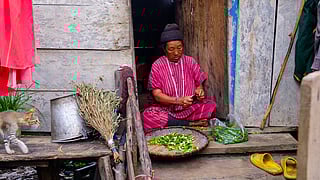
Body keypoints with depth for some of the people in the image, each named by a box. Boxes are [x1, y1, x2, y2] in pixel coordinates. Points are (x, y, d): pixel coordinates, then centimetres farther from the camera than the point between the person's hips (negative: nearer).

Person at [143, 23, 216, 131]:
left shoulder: (190, 62, 6)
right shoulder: (157, 66, -3)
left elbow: (199, 84, 10)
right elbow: (157, 95, -9)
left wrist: (199, 91, -15)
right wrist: (178, 100, -25)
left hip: (190, 109, 2)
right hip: (166, 109, -2)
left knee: (211, 106, -24)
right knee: (148, 116, -32)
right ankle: (192, 124, -22)